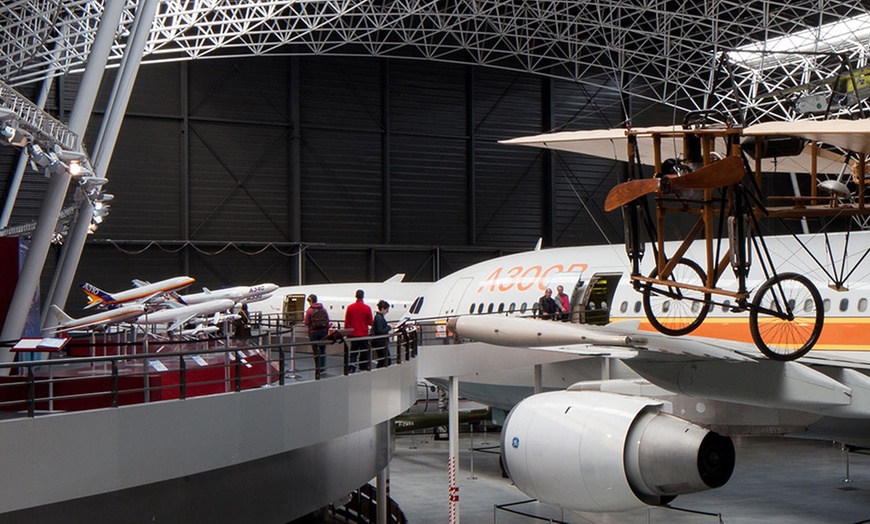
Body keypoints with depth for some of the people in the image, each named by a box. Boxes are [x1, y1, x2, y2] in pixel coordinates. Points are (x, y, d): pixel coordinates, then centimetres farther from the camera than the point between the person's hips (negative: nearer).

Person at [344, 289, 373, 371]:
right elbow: (370, 322, -4)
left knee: (353, 353, 9)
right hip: (364, 334, -2)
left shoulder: (350, 307, -3)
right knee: (364, 353, 9)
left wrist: (347, 334, 13)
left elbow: (346, 323, 2)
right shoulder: (367, 308, -10)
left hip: (353, 334, 2)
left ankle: (350, 368, -6)